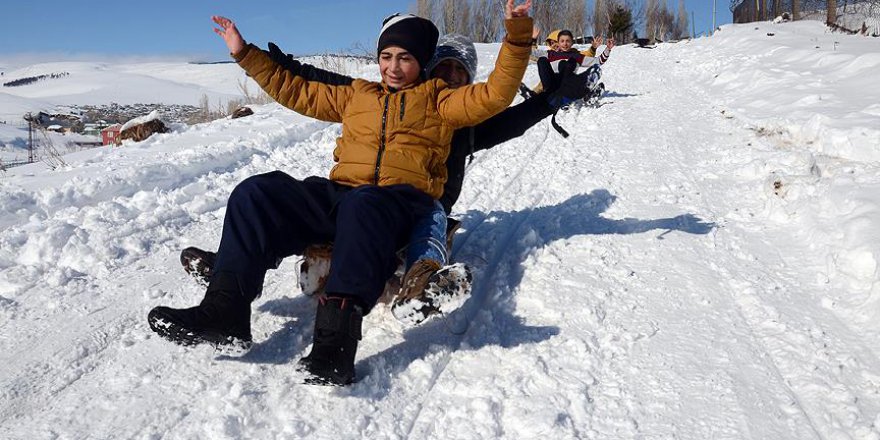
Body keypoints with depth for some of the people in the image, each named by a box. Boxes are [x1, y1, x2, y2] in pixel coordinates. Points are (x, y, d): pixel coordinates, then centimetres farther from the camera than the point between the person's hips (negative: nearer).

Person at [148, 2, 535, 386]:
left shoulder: (437, 100, 19)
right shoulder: (356, 95, 30)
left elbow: (494, 95, 6)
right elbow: (296, 91, 34)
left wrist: (516, 35, -5)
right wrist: (244, 54, 33)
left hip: (401, 200, -4)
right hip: (338, 193, 5)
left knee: (362, 204, -41)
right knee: (255, 193, -16)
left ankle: (336, 337, -52)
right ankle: (224, 310, -26)